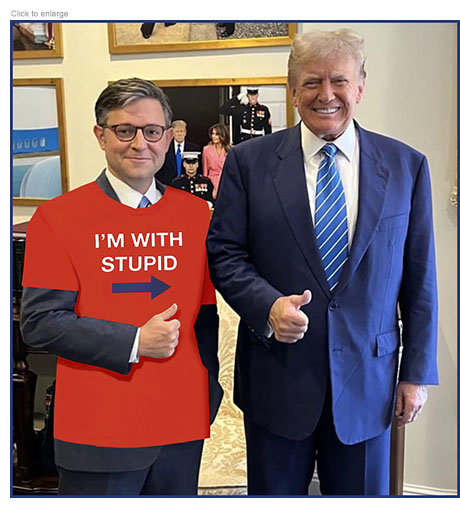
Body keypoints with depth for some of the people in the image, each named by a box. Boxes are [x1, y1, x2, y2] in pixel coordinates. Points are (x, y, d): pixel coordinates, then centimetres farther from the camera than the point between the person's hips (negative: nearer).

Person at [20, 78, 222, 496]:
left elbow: (205, 316, 9)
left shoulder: (196, 215, 3)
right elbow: (39, 323, -10)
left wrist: (208, 397, 4)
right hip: (96, 432, -3)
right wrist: (135, 342, -15)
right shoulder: (57, 218, -6)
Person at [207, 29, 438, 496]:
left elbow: (419, 278, 2)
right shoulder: (249, 161, -3)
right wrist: (267, 304, -20)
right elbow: (223, 252, -1)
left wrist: (417, 372, 2)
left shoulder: (406, 166, 1)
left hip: (367, 378, 1)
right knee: (275, 492, 16)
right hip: (276, 376, 0)